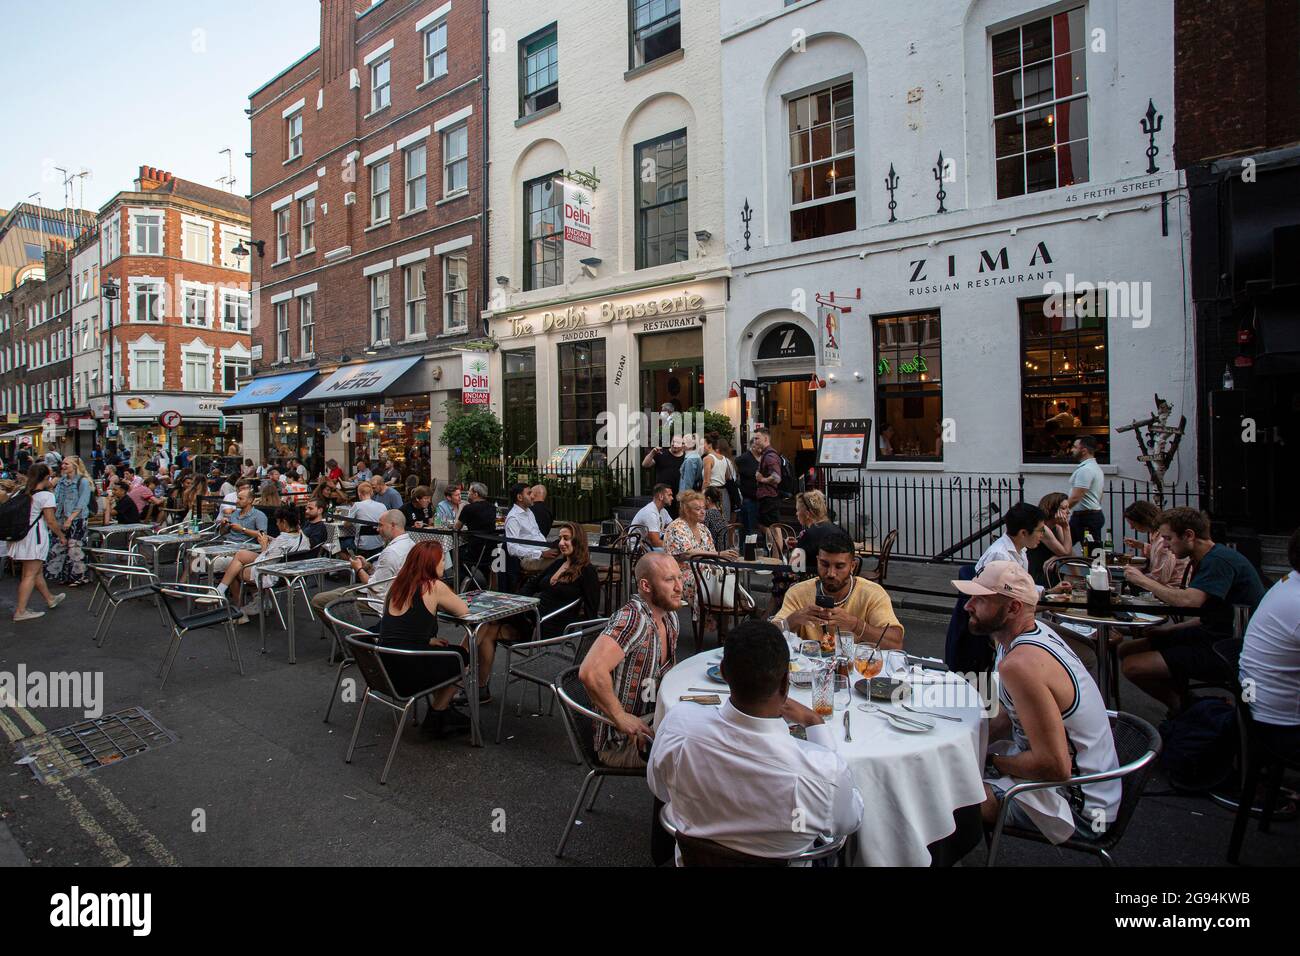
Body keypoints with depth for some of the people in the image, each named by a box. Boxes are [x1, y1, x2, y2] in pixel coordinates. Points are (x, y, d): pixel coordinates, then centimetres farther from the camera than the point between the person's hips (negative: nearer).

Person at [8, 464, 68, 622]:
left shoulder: (25, 494, 10)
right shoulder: (46, 495, -12)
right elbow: (51, 521, -13)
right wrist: (61, 536, -1)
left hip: (21, 536, 8)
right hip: (35, 537, -8)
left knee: (36, 571, 19)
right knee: (30, 574, -4)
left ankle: (50, 599, 35)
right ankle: (20, 611, -5)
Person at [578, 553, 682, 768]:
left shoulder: (669, 617, 5)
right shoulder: (633, 618, -25)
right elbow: (591, 672, -39)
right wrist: (620, 717, -27)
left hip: (652, 722, 9)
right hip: (622, 742, -9)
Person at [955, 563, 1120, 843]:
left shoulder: (1019, 664, -31)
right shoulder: (1034, 631, 0)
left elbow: (1055, 766, -30)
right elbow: (1011, 715, 13)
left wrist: (991, 762, -16)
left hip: (1076, 802, -10)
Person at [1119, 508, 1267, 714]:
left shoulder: (1220, 560, -19)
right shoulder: (1207, 560, 13)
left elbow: (1187, 601, -33)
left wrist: (1144, 581, -19)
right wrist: (1169, 629, 6)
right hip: (1211, 636, 10)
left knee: (1133, 666, -21)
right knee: (1126, 650, 5)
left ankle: (1184, 711, 4)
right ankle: (1183, 705, 11)